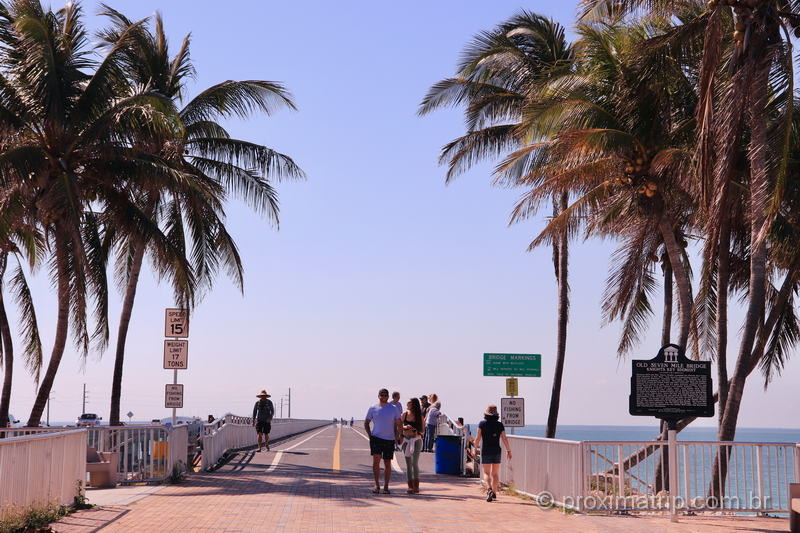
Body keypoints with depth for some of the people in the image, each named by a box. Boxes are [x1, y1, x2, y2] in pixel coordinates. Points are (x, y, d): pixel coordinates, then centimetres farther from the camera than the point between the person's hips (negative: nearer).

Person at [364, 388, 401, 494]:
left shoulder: (393, 409, 6)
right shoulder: (373, 409, 5)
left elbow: (398, 424, 10)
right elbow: (366, 423, 12)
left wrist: (397, 436, -1)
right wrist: (370, 435, 1)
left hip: (389, 439, 1)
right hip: (376, 437, -1)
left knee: (387, 463, 5)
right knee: (376, 460, -14)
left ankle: (386, 487, 13)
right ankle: (377, 485, -5)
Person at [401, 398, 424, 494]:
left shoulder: (419, 416, -1)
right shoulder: (405, 414, 4)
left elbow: (423, 431, 4)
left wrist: (418, 433, -17)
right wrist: (405, 427, -15)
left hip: (416, 440, -3)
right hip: (406, 440, 3)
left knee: (415, 462, -12)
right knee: (408, 463, 5)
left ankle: (416, 486, -8)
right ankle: (410, 486, 9)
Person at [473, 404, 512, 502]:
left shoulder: (482, 423, -5)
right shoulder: (499, 424, 1)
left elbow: (478, 438, -7)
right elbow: (504, 439, -1)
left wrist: (475, 449, 5)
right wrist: (508, 451, 8)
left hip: (486, 452, -2)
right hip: (497, 451, 2)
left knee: (486, 473, 0)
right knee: (495, 473, 12)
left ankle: (489, 489, -24)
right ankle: (494, 494, 13)